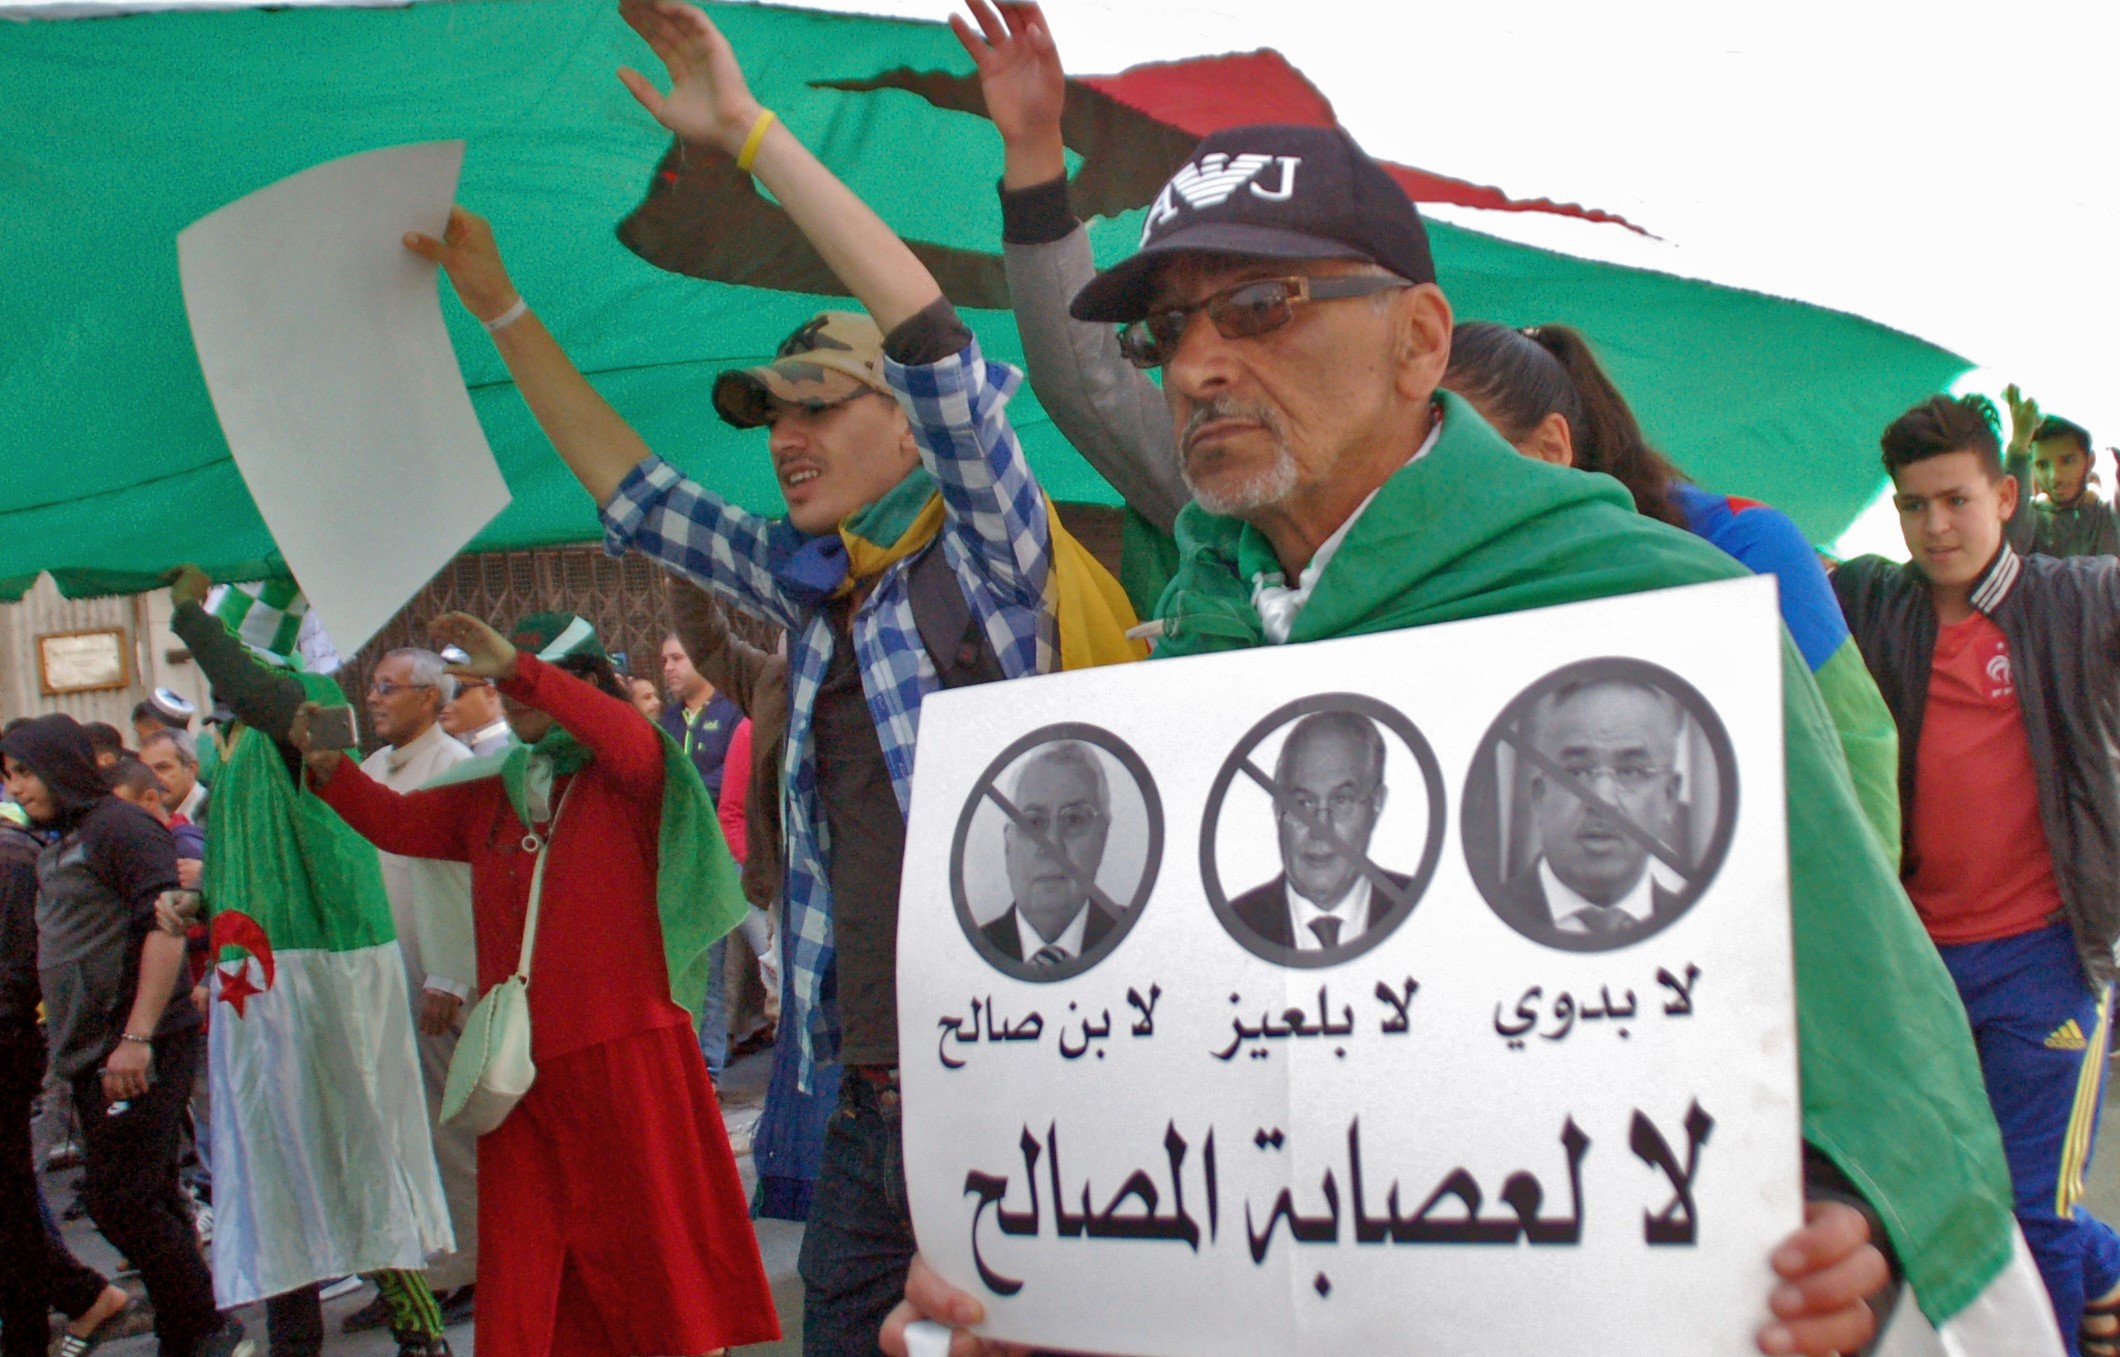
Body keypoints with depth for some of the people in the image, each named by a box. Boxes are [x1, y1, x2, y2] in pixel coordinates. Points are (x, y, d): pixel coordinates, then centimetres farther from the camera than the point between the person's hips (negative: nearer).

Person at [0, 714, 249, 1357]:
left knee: (117, 1199, -10)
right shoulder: (56, 847, 18)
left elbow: (164, 928, -19)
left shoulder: (120, 826, -9)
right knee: (149, 1199, 11)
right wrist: (63, 1027, 18)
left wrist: (136, 1037, -24)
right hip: (94, 1055, 9)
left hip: (139, 1051, -9)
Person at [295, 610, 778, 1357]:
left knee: (651, 1228, 2)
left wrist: (519, 669, -32)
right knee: (519, 1255, 8)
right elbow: (397, 822, 16)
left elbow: (630, 739, -22)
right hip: (522, 1064, 5)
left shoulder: (625, 780, -1)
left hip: (625, 1053, -5)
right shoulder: (490, 796, 17)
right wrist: (330, 768, -2)